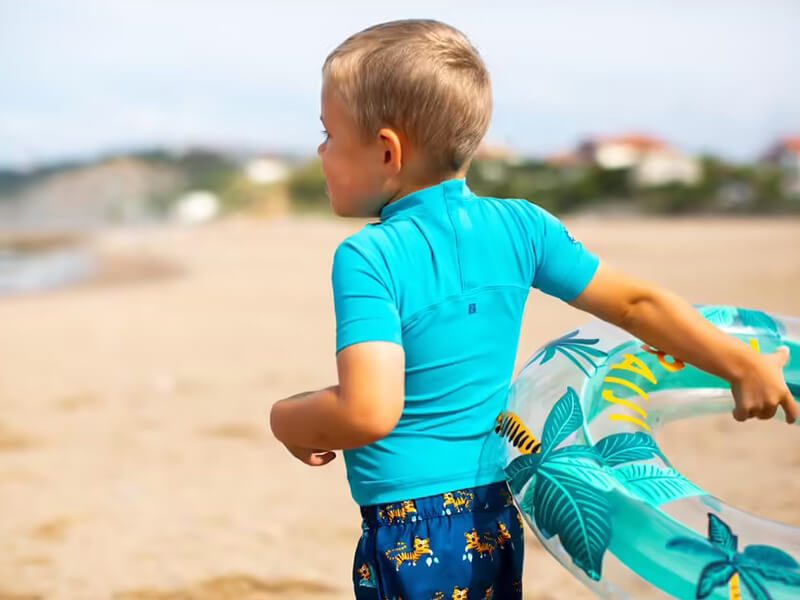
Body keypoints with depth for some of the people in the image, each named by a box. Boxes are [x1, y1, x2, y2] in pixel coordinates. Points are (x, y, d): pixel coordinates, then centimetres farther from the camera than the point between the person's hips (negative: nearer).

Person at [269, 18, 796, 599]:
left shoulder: (367, 258, -18)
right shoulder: (519, 226, 0)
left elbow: (368, 411, -28)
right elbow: (637, 303, 4)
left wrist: (286, 418, -8)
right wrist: (744, 363, 14)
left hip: (408, 541, -6)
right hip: (494, 522, 6)